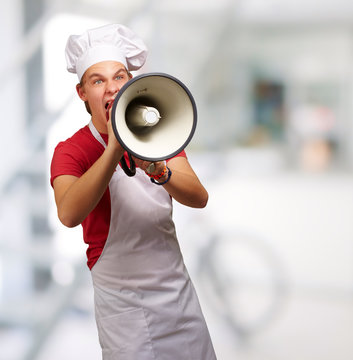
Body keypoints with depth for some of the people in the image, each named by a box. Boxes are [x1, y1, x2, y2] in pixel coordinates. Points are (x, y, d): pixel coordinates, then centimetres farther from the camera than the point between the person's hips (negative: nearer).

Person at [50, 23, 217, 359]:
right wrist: (114, 151, -42)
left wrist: (159, 171, -35)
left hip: (178, 290, 5)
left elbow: (199, 198, -14)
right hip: (122, 302, -4)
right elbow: (69, 214, -32)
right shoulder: (72, 150, -12)